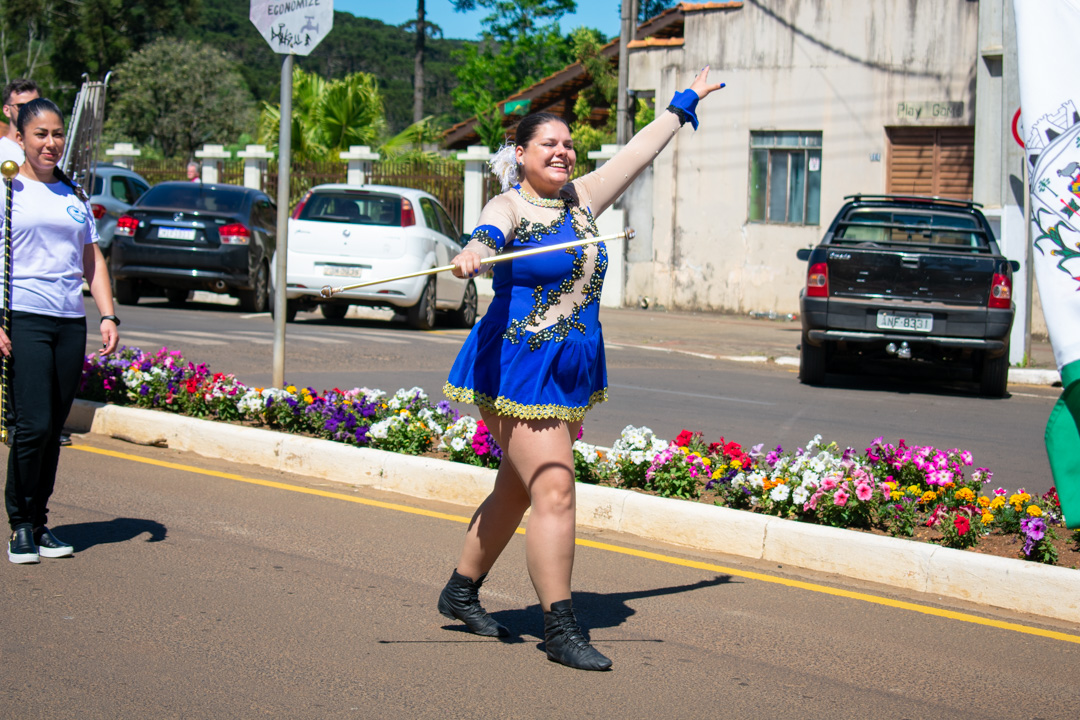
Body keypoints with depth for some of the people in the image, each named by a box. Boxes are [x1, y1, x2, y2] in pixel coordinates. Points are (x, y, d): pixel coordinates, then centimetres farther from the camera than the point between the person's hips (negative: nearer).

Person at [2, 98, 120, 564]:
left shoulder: (74, 195, 17)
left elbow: (93, 260, 21)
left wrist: (107, 315, 9)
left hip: (71, 321, 5)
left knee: (54, 429, 5)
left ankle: (40, 522, 15)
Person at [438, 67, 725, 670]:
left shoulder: (581, 199, 13)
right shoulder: (508, 209, -8)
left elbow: (638, 153, 24)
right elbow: (488, 236, -31)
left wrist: (685, 104, 34)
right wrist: (472, 254, -55)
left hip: (571, 372, 8)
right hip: (521, 367, -8)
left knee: (517, 489, 15)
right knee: (554, 491, -13)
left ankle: (462, 591, 30)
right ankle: (560, 629, -9)